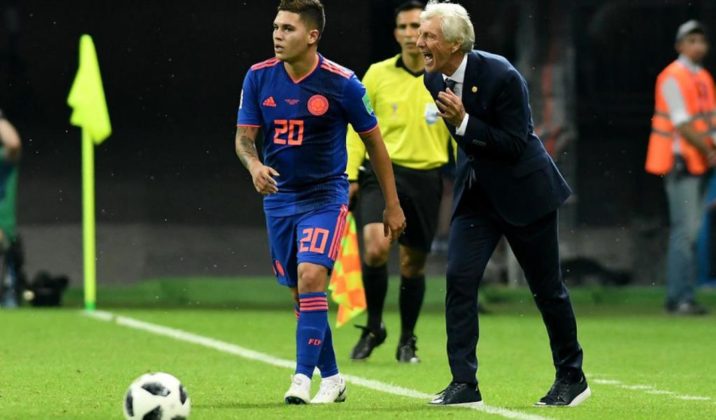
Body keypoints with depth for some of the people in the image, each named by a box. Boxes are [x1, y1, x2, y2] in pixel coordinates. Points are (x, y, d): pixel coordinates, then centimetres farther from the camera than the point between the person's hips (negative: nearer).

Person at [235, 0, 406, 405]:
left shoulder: (341, 83, -14)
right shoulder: (259, 77, -5)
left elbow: (374, 141, -4)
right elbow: (244, 136, -2)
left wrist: (393, 205, 0)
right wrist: (255, 166, -26)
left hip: (326, 195, -4)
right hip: (280, 197, 4)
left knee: (311, 278, -22)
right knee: (300, 292, 9)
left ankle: (303, 377, -18)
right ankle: (332, 377, 24)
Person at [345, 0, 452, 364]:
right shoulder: (377, 75, 1)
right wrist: (350, 174, -2)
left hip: (426, 178, 1)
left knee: (413, 264, 7)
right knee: (376, 246, -23)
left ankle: (407, 341, 25)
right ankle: (373, 328, -3)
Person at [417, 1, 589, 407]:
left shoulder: (501, 76, -24)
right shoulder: (434, 79, -3)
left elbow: (515, 144, -23)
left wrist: (464, 123, -30)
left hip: (524, 191, -5)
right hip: (477, 192, 6)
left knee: (547, 287, 6)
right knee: (459, 278, -9)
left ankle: (572, 377, 23)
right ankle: (464, 382, -7)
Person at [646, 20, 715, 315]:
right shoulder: (673, 78, -12)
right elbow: (683, 125, -17)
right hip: (679, 161, -9)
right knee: (685, 230, -11)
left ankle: (683, 297, 12)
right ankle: (678, 299, -10)